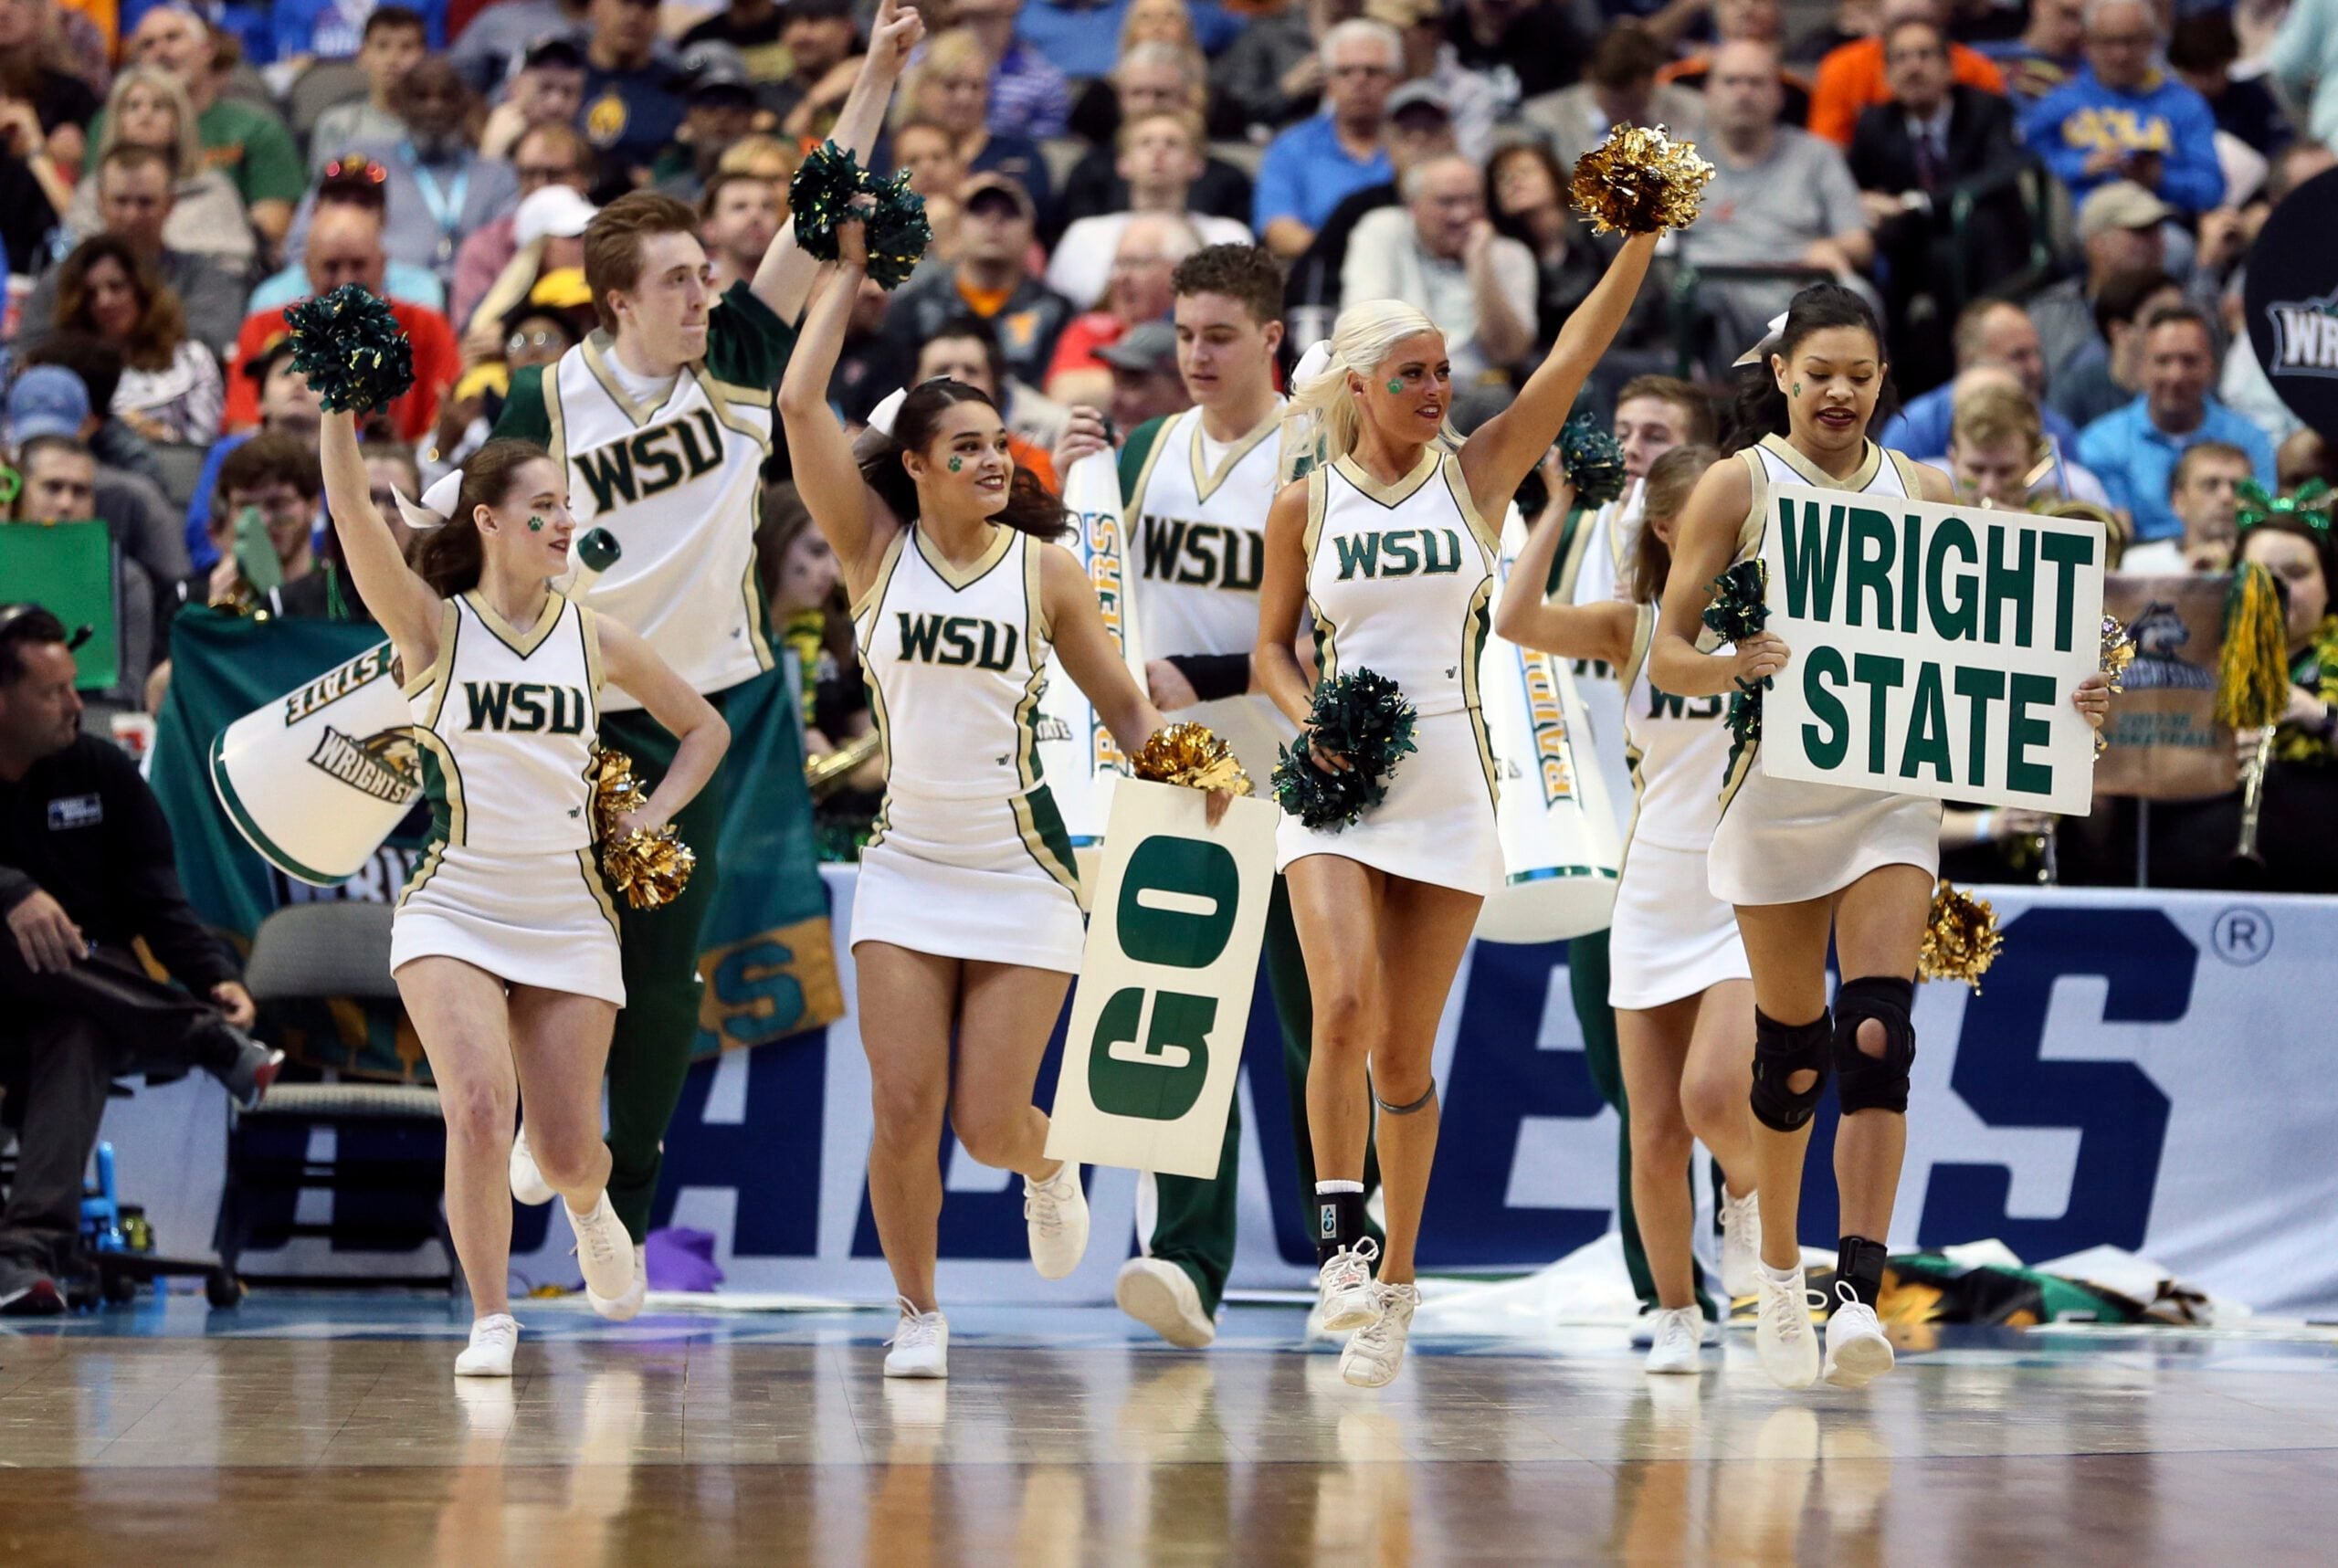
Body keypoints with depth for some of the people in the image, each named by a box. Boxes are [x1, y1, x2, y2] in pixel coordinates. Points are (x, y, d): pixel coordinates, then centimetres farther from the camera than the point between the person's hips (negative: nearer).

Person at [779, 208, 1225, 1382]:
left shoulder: (1046, 569, 0)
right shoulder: (876, 549, 0)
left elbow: (1123, 706, 6)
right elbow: (801, 405, -9)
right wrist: (849, 271, -3)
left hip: (1022, 872, -1)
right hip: (907, 866, 1)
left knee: (988, 1124, -3)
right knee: (903, 1109, -7)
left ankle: (1048, 1168, 34)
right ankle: (918, 1316, 13)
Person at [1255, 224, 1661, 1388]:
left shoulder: (1475, 474, 2)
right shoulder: (1303, 506, 3)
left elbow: (1580, 348, -7)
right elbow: (1271, 649, 11)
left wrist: (1646, 231, -17)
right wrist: (1310, 719, -9)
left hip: (1449, 790, 1)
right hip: (1335, 788, -1)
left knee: (1407, 1052, 4)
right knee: (1346, 1008, -23)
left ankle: (1395, 1281, 17)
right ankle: (1339, 1227, -5)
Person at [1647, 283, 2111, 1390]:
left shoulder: (1924, 494, 8)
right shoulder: (1738, 486, 0)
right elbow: (1666, 653, -4)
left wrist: (2065, 700, -9)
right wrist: (1726, 668, -26)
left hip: (1894, 792, 1)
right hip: (1777, 791, -1)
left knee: (1876, 1038, -14)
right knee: (1790, 1049, 7)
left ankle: (1858, 1297, -19)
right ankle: (1779, 1278, 28)